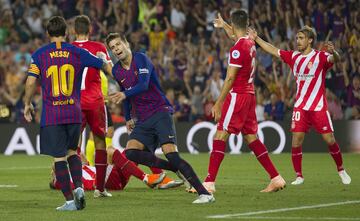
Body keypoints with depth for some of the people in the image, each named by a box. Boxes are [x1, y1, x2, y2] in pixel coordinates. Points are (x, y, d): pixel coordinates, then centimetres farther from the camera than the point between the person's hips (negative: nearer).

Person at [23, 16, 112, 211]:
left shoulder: (39, 54, -1)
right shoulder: (77, 52, 4)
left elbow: (30, 82, -8)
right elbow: (104, 66, 10)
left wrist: (27, 104, 7)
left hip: (51, 115, -3)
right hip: (74, 113, 3)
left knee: (59, 158, 0)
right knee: (72, 151, 21)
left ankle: (70, 200, -3)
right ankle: (79, 187, 2)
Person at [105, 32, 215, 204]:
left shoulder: (141, 59, -11)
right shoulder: (116, 71, 10)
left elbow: (143, 85, -27)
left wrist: (124, 95, -42)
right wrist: (128, 118, 25)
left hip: (160, 112, -7)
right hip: (142, 120, 7)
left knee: (170, 154, -21)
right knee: (131, 152, -17)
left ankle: (204, 193, -19)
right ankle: (178, 169, -6)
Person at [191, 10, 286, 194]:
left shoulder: (238, 49, -16)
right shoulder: (250, 43, 10)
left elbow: (230, 78, -18)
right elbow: (236, 36, 36)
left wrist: (218, 103, -15)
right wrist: (224, 25, 53)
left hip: (237, 95, -9)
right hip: (249, 94, 9)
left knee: (220, 136, -9)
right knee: (251, 138, 13)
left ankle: (209, 182, -14)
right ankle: (276, 178, 11)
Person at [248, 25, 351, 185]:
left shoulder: (320, 56, -7)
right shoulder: (294, 57, 9)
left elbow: (335, 59, -27)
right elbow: (273, 50, 16)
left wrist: (333, 52, -49)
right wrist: (256, 38, 12)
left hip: (319, 106, -4)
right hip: (300, 106, 4)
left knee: (330, 140, -3)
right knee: (296, 140, -6)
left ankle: (341, 171, 17)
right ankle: (299, 176, 4)